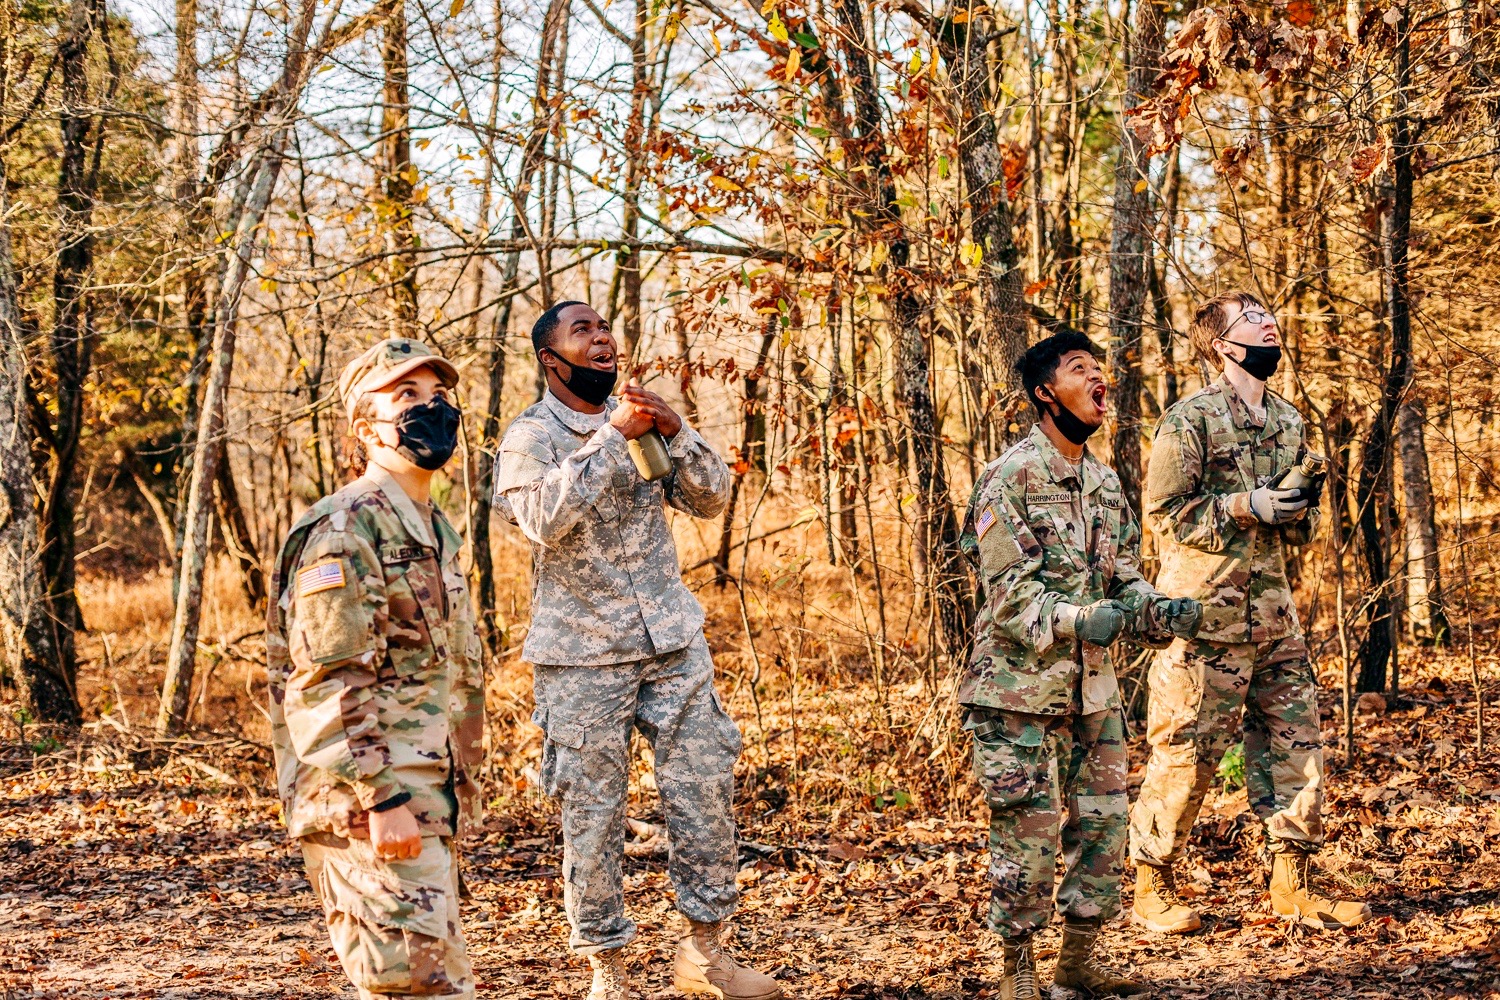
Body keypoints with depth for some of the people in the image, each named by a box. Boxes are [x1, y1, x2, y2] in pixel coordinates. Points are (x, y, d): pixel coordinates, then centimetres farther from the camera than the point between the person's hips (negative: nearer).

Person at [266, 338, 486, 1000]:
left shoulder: (435, 530, 19)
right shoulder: (345, 527, -13)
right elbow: (334, 683, -19)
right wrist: (381, 799, -24)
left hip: (428, 804, 10)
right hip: (372, 805, -10)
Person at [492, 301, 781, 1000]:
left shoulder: (641, 422, 11)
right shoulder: (530, 435, -4)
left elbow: (711, 499, 6)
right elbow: (544, 517, -23)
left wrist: (675, 433, -11)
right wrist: (614, 437, -22)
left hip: (673, 639, 4)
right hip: (581, 653, -4)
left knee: (706, 786, 2)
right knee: (592, 810, 1)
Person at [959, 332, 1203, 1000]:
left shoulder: (1105, 483, 10)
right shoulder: (1008, 480, -12)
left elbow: (1125, 576, 10)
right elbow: (1010, 601, -18)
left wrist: (1158, 612, -12)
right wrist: (1086, 620, -32)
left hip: (1092, 687, 7)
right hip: (1020, 688, -7)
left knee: (1103, 825, 9)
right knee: (1028, 834, -2)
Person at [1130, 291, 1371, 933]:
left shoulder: (1288, 422, 14)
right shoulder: (1189, 421, -8)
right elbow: (1164, 512, -11)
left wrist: (1299, 513, -2)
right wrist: (1244, 507, -18)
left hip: (1273, 610, 7)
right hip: (1205, 614, -7)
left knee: (1295, 744, 7)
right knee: (1186, 753, -2)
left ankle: (1292, 886, 17)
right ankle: (1151, 889, 10)